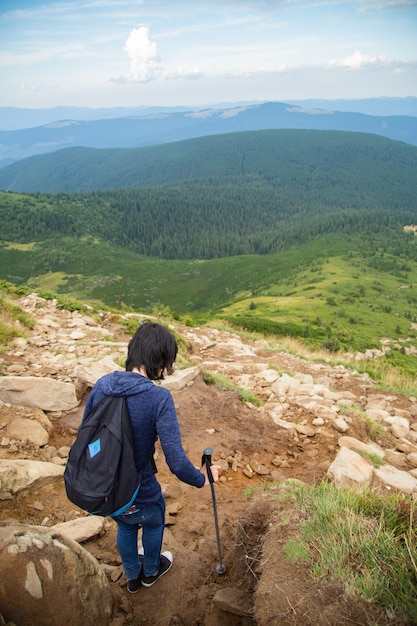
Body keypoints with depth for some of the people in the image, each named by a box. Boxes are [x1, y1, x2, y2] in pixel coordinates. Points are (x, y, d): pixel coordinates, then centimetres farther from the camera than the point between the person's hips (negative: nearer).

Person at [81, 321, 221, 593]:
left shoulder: (103, 384, -11)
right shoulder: (159, 397, -27)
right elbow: (177, 461, -29)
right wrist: (202, 479, -8)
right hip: (139, 495, -4)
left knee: (125, 527, 36)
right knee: (153, 523, 32)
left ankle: (132, 576, 61)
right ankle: (151, 571, 59)